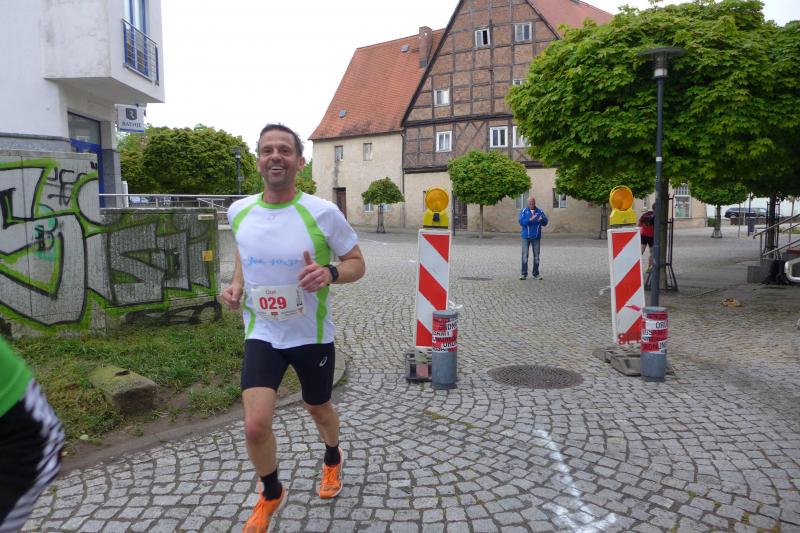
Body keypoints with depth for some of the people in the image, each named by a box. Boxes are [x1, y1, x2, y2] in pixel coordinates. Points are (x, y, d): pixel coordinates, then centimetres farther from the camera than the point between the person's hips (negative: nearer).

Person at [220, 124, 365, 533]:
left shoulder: (323, 213, -16)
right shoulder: (239, 212, -5)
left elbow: (357, 263, -7)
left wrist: (329, 273, -29)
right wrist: (236, 285, -3)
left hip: (312, 335, -1)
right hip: (262, 334, 2)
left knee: (318, 409, 20)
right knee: (255, 424, -9)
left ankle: (332, 458, 56)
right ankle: (271, 495, 23)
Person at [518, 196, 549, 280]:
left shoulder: (540, 211, 4)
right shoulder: (524, 211, 0)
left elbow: (545, 223, 0)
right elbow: (521, 222, -12)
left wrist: (542, 220, -23)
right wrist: (530, 219, -27)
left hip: (536, 237, 2)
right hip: (526, 237, -2)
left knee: (536, 256, 6)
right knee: (524, 256, -5)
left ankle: (535, 274, 14)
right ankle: (524, 274, 0)